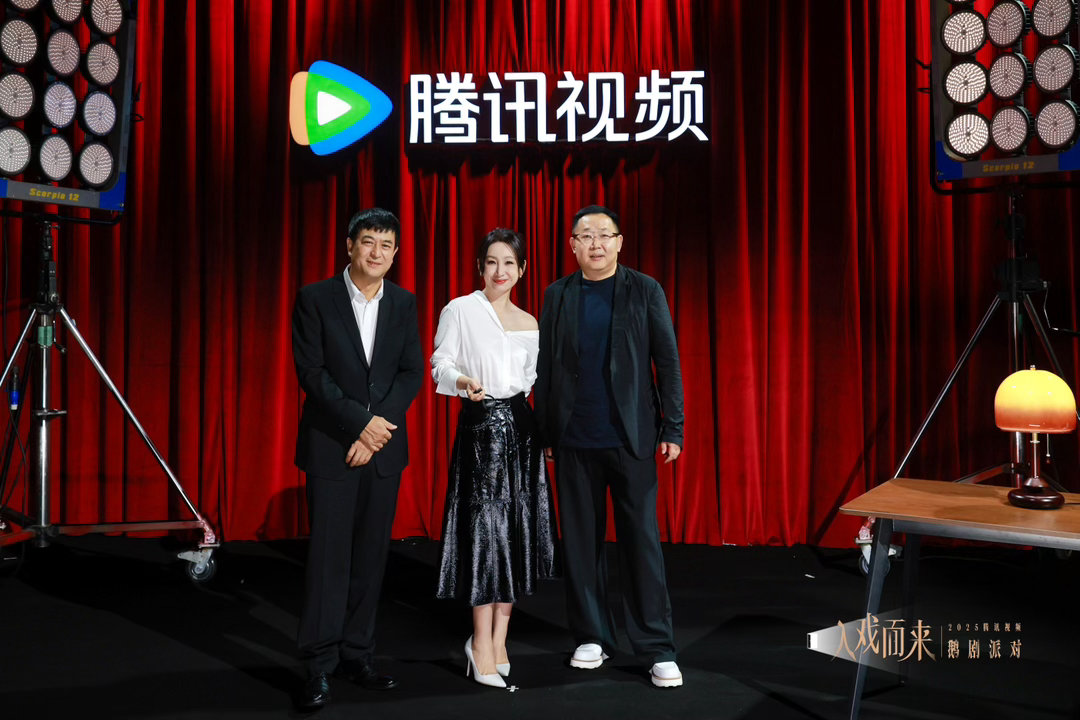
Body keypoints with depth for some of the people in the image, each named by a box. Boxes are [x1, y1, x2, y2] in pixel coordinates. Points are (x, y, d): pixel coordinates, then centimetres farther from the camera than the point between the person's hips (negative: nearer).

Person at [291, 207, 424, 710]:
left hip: (383, 444, 4)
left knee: (371, 555, 7)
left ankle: (356, 656, 17)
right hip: (332, 443, -3)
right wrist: (361, 422, -15)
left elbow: (412, 372, 3)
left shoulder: (404, 304, 8)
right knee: (329, 555, -3)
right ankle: (319, 666, 5)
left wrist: (378, 429, -9)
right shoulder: (315, 299, -2)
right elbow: (311, 372, -8)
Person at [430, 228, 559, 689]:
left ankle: (498, 641, 13)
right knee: (484, 529, -7)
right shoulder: (459, 310, 0)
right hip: (479, 425, -5)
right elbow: (440, 364, -3)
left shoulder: (529, 323, 13)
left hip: (519, 425, 5)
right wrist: (462, 381, -22)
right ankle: (482, 644, 3)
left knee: (518, 530, 3)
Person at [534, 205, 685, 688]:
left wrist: (672, 428, -4)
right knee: (581, 540, 8)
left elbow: (668, 361, 1)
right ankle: (591, 636, 22)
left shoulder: (645, 291, 3)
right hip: (574, 440, 2)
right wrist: (544, 432, 4)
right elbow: (545, 368, 8)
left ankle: (656, 648, 8)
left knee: (642, 539, 0)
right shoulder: (557, 295, 8)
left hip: (631, 438, -2)